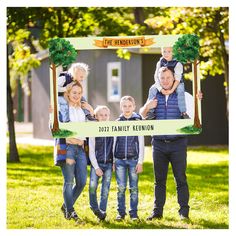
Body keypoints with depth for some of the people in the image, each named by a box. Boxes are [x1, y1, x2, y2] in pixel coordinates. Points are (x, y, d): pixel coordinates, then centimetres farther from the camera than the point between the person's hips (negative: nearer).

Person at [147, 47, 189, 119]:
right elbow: (156, 77, -10)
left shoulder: (177, 64, -15)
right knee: (153, 89, -20)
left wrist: (172, 90, -34)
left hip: (176, 84, -4)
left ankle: (183, 113, -33)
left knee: (180, 90, -35)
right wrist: (160, 89, -25)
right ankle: (151, 111, -16)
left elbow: (177, 79, -21)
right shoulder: (160, 63, -3)